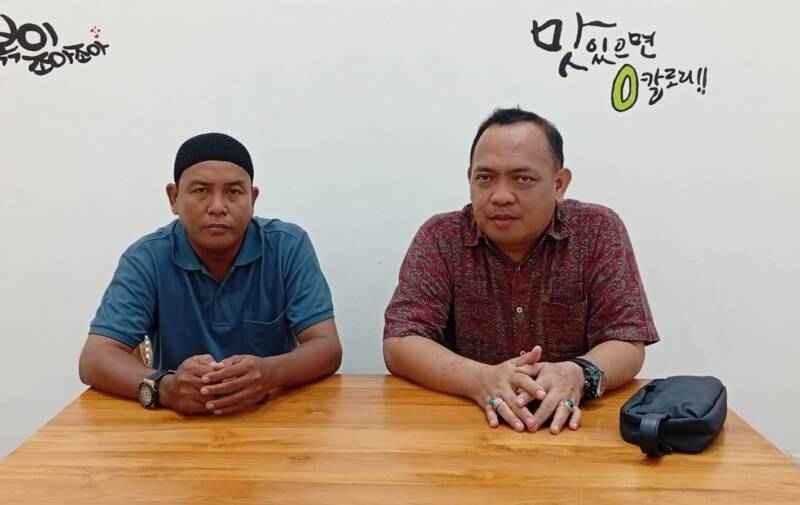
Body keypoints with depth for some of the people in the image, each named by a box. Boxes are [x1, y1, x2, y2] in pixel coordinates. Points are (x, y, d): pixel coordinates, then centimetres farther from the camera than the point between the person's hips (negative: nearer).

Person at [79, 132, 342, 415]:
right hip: (180, 420, 0)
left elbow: (327, 348, -12)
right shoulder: (146, 258, -6)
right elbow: (94, 360, -13)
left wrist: (270, 373, -33)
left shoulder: (288, 247, -6)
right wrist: (163, 387, -34)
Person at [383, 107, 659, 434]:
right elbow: (399, 345, -11)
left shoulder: (599, 232, -2)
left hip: (569, 426, 1)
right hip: (463, 423, 0)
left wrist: (578, 375, -29)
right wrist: (481, 379, -29)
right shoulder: (440, 238, -4)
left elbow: (627, 343, -6)